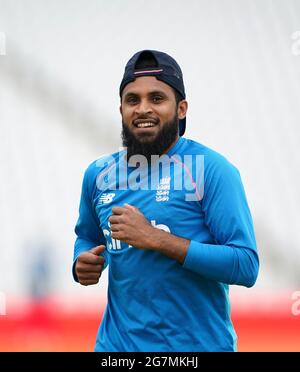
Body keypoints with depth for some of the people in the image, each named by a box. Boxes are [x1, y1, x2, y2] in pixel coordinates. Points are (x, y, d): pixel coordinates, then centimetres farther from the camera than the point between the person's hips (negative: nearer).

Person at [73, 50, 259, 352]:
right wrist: (83, 265, -2)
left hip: (198, 343, -4)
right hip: (117, 342, 4)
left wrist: (155, 239, -23)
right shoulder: (98, 174, 3)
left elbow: (246, 266, -18)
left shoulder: (212, 170, -12)